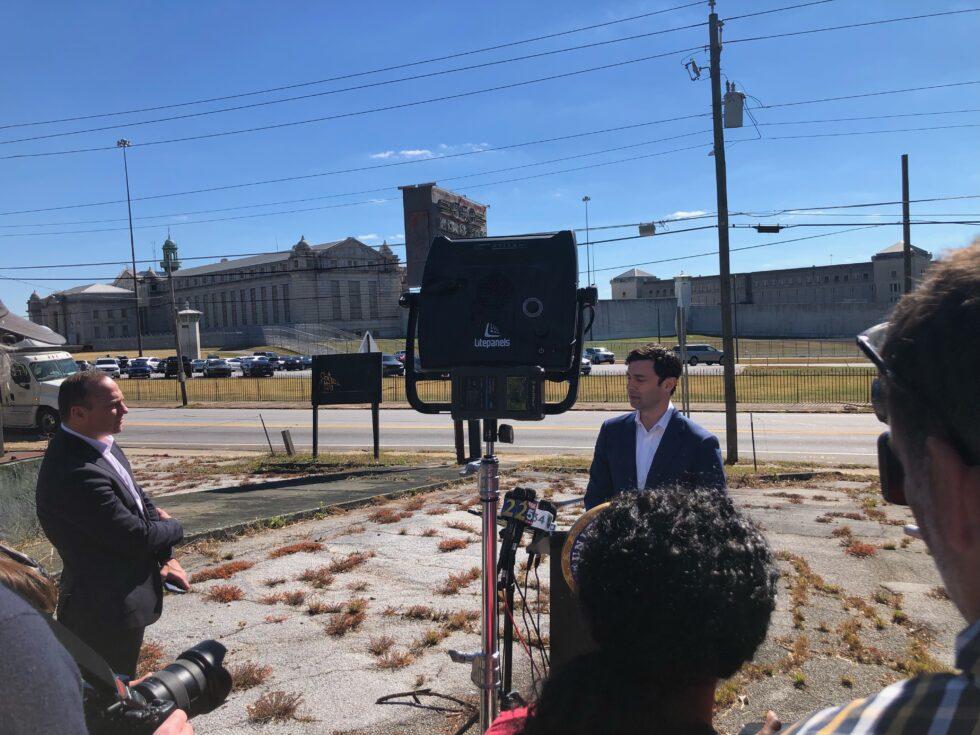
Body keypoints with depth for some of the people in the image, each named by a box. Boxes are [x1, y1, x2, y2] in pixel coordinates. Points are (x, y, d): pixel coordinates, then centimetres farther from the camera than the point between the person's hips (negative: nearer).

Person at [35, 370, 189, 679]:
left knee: (120, 684, 25)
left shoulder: (100, 443, -1)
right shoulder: (77, 474, -31)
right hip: (106, 610, -9)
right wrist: (172, 528, -5)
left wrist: (166, 557, -2)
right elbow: (136, 537, -26)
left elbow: (140, 499, 8)